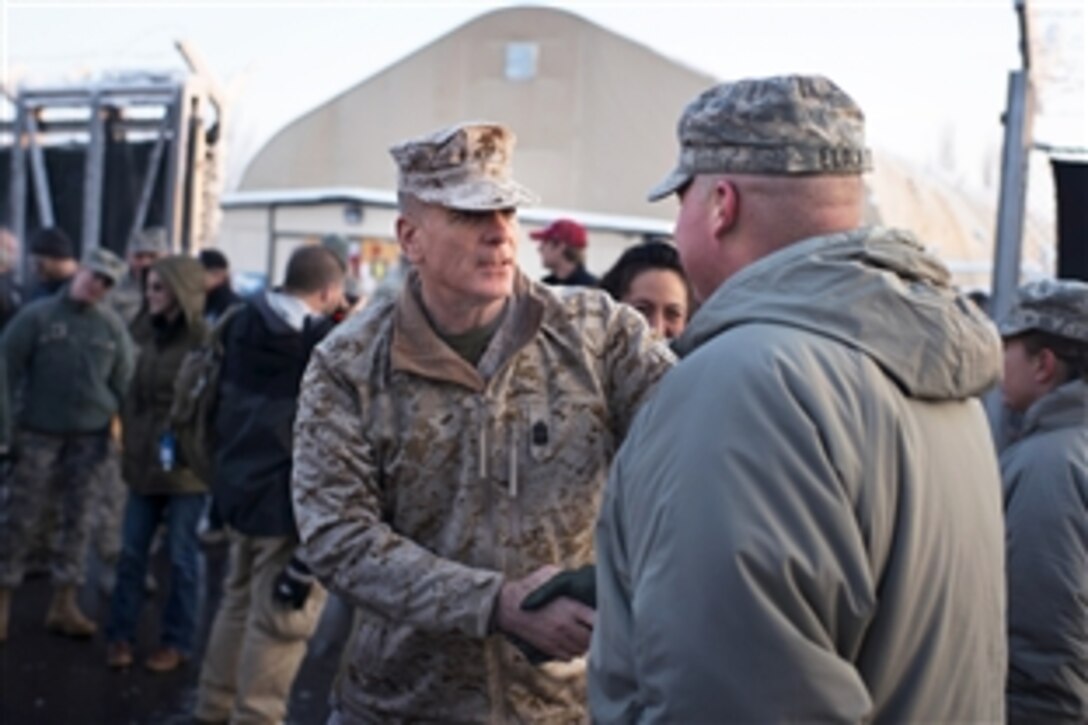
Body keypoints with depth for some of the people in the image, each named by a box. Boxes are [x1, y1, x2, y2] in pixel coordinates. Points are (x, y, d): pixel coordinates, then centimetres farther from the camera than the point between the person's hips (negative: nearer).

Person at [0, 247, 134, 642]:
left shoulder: (112, 325, 5)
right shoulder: (37, 315, -3)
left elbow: (123, 381, 8)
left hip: (90, 435, 3)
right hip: (39, 432, -2)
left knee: (76, 518, 8)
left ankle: (64, 604, 17)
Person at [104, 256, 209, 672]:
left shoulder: (204, 339, -12)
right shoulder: (146, 332, 7)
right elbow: (134, 392, 15)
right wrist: (130, 437, 8)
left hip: (184, 464, -5)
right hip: (144, 460, 5)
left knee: (181, 556, 7)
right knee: (131, 552, 10)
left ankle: (176, 641, 18)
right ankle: (120, 634, 22)